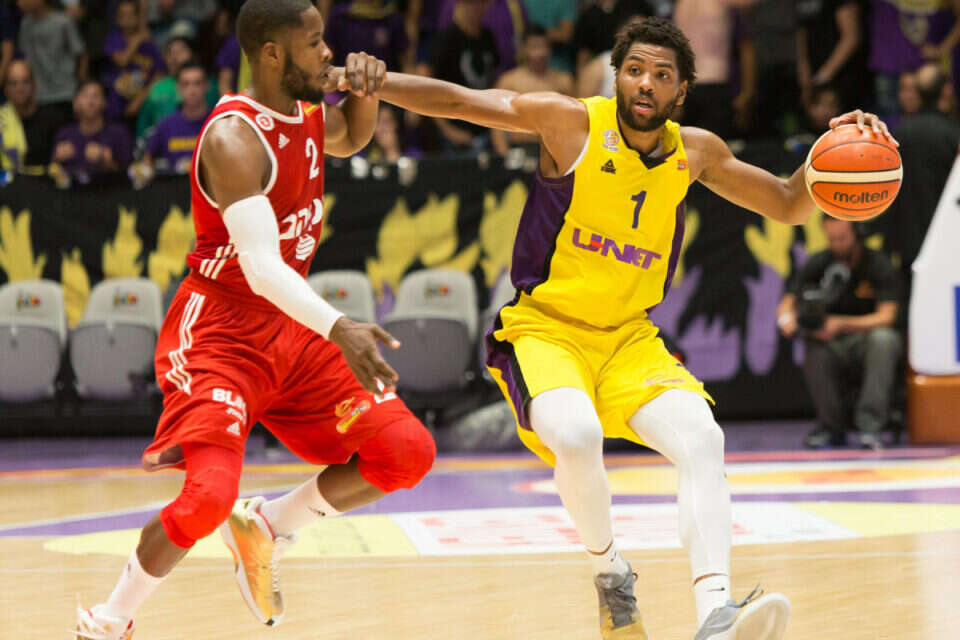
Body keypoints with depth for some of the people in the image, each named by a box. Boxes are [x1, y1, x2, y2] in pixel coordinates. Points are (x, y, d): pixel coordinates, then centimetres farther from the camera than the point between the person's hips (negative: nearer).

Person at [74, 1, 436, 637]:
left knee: (408, 452, -2)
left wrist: (366, 90, 5)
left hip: (293, 325, 8)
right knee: (210, 494, -25)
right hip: (221, 329, -8)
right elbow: (261, 265, -34)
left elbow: (352, 138, 29)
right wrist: (338, 328, -49)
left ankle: (267, 527, 17)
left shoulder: (307, 110, 4)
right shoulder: (235, 137, -23)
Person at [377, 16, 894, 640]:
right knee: (576, 435, -34)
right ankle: (609, 570, -6)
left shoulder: (695, 152, 4)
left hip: (630, 337, 4)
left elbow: (789, 206, 15)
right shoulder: (574, 122, -8)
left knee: (703, 439, -23)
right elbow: (457, 101, -8)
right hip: (545, 327, -4)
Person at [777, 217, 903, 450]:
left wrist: (841, 324, -34)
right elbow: (789, 301, 1)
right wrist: (786, 317, -26)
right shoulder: (819, 263, -1)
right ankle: (831, 428, -14)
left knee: (883, 338, -36)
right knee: (815, 350, -32)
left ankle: (869, 425, -35)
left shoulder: (879, 264, -10)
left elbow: (886, 316, -19)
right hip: (833, 346, 2)